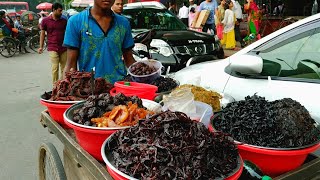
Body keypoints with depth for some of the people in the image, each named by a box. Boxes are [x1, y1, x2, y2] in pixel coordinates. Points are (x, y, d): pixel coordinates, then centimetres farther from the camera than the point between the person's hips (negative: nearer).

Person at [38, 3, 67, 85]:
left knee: (64, 68, 5)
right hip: (53, 48, -3)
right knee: (55, 68, -6)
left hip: (64, 48, 3)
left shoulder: (64, 21, 7)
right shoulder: (45, 21, 1)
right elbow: (42, 34, 6)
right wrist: (41, 47, 1)